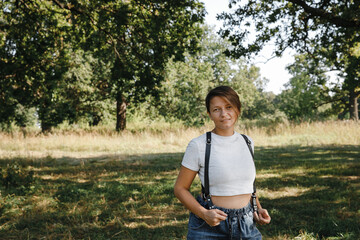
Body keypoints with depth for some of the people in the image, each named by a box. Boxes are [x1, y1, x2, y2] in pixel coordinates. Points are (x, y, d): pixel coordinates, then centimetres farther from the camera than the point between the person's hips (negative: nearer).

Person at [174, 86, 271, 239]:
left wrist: (258, 209, 5)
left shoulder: (247, 142, 6)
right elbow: (180, 188, -5)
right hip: (209, 227, -4)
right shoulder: (198, 145, -10)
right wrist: (203, 213, -18)